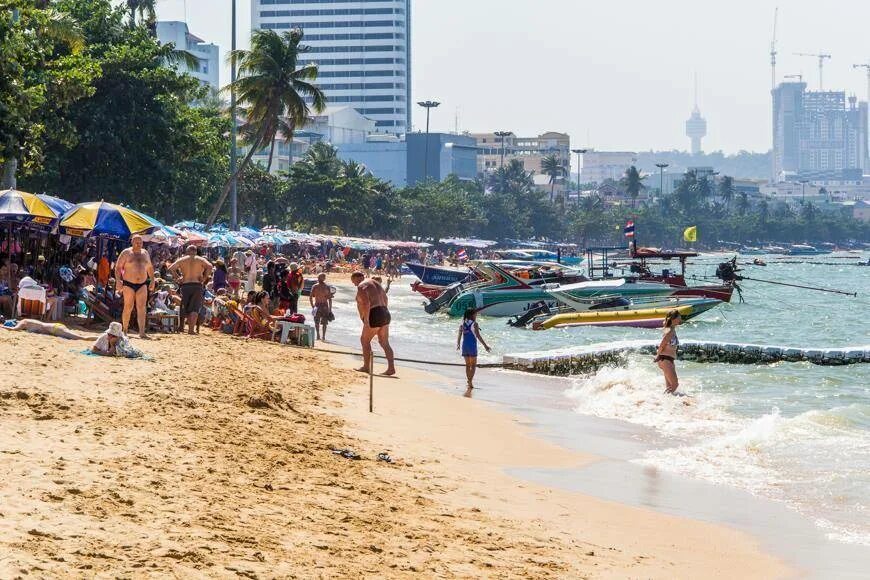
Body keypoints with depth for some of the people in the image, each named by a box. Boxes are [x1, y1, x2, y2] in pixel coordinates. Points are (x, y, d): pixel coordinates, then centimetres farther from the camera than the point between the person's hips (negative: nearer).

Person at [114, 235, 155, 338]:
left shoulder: (145, 253, 13)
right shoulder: (126, 253, -1)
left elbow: (150, 267, 25)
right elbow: (118, 267, -3)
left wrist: (152, 280, 20)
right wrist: (118, 280, -14)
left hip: (142, 284, 3)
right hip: (128, 283, -3)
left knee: (142, 307, -7)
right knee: (128, 307, 1)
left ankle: (142, 332, -12)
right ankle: (124, 331, 15)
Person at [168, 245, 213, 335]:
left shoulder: (182, 260, 9)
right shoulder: (200, 259, 6)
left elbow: (171, 268, -2)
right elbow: (209, 266, -12)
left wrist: (177, 278, 5)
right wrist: (204, 278, -6)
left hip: (185, 285, 2)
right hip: (197, 285, -2)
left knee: (186, 309, 14)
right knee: (195, 309, -5)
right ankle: (191, 329, -17)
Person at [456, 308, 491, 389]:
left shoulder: (462, 324, 5)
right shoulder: (474, 324, -11)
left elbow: (459, 336, 9)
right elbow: (478, 336, -19)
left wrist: (458, 345, 25)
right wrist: (485, 345, -18)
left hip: (464, 346, 5)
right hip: (472, 346, -5)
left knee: (467, 365, 15)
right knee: (473, 365, 6)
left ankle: (469, 382, 19)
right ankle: (470, 382, -5)